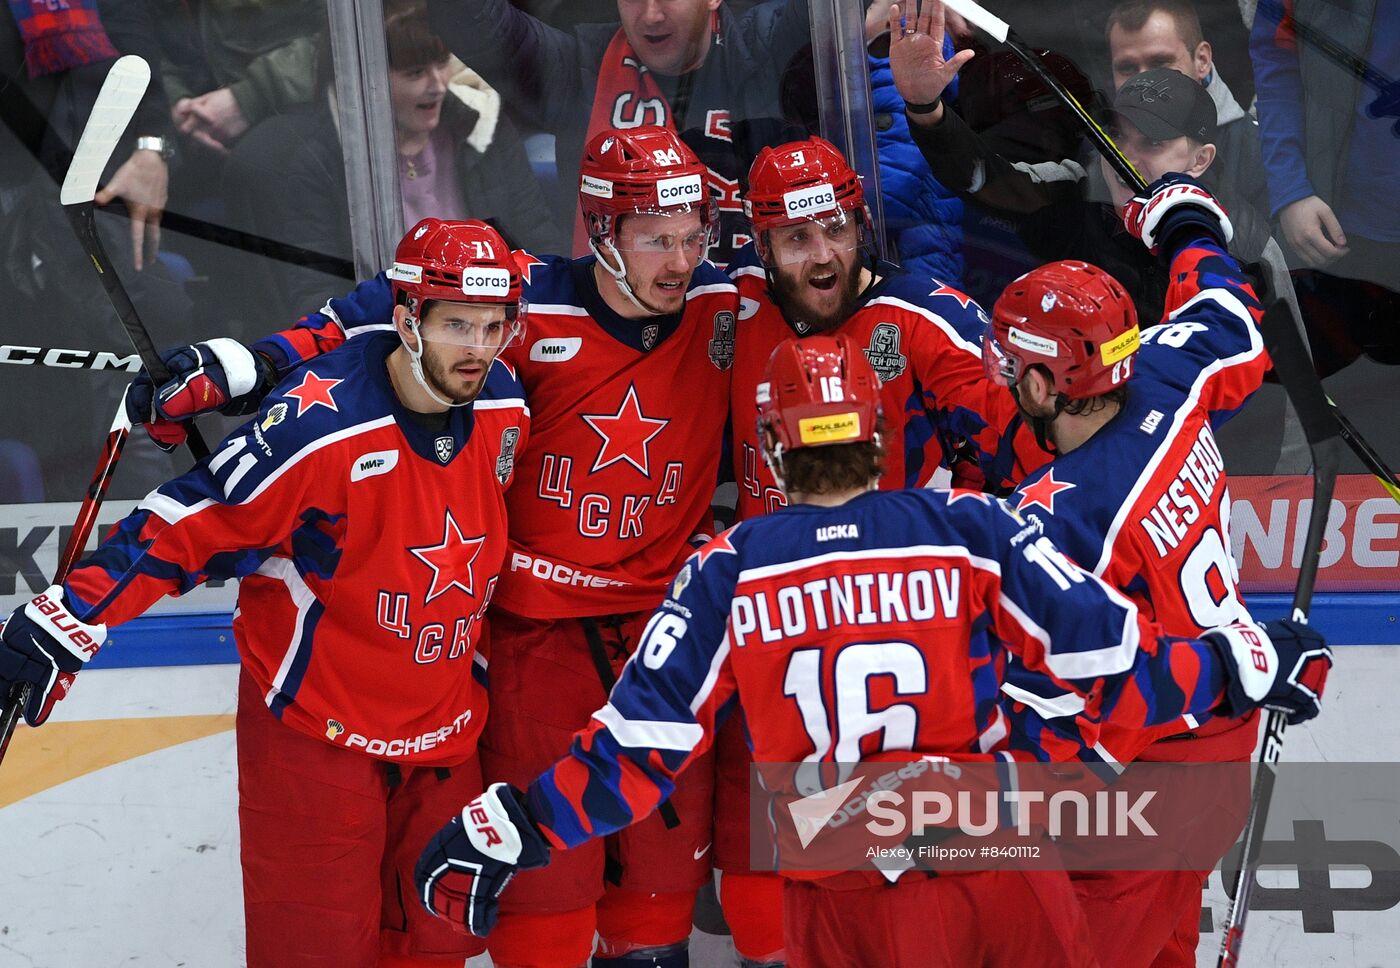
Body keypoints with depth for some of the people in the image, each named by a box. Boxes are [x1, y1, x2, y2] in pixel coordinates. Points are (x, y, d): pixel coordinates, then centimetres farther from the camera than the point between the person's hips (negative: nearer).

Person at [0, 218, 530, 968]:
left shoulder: (505, 407, -4)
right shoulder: (318, 422, -25)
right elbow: (192, 524, -21)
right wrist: (71, 617, -27)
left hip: (446, 722, 6)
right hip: (314, 720, -6)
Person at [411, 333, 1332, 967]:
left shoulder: (728, 575, -2)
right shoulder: (970, 532, -4)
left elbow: (643, 745, -4)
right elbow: (1109, 660, -4)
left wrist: (503, 833, 4)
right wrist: (1245, 667, 11)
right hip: (1000, 883, 0)